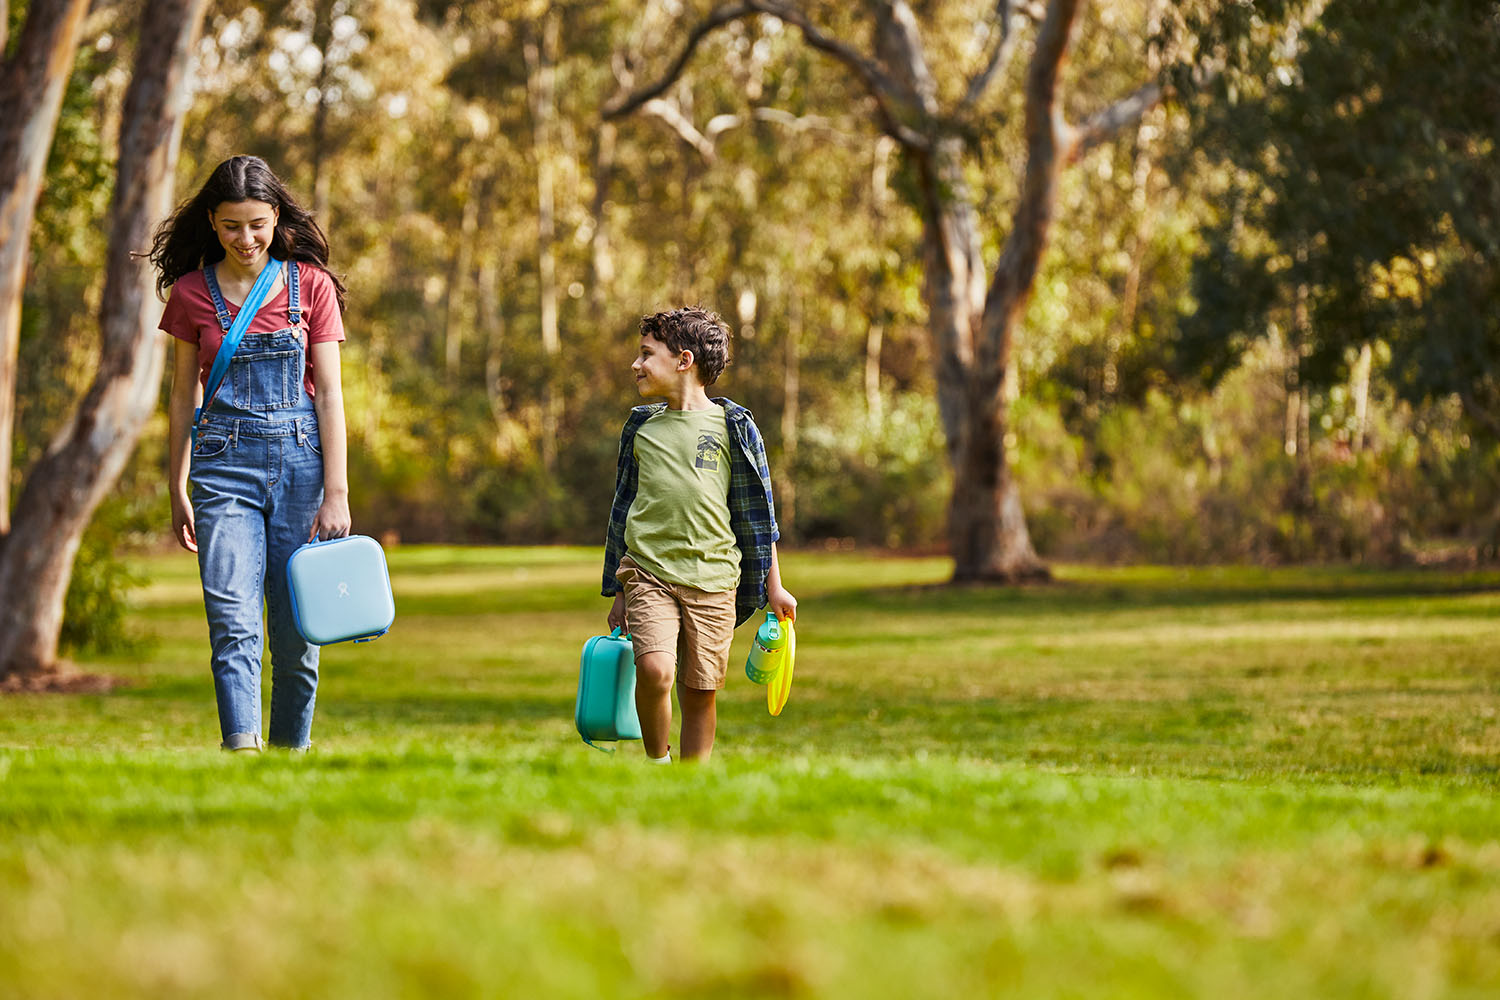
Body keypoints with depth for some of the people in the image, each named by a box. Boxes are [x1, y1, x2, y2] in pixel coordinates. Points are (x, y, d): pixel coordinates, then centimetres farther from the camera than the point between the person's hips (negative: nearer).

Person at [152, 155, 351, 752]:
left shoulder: (311, 285, 1)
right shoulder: (192, 293, 4)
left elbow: (329, 394, -1)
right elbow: (184, 395, 10)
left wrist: (336, 493, -7)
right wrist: (178, 490, 10)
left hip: (300, 456, 0)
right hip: (225, 460, 0)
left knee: (296, 625, 3)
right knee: (233, 619, -14)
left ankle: (291, 747, 19)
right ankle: (241, 748, -23)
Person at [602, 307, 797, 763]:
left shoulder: (732, 426, 1)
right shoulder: (642, 427, 11)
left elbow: (756, 513, 6)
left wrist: (774, 588, 4)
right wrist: (619, 595, 18)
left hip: (713, 579, -1)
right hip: (648, 572, 1)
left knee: (700, 694, 0)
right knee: (654, 670, -20)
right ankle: (657, 761, 2)